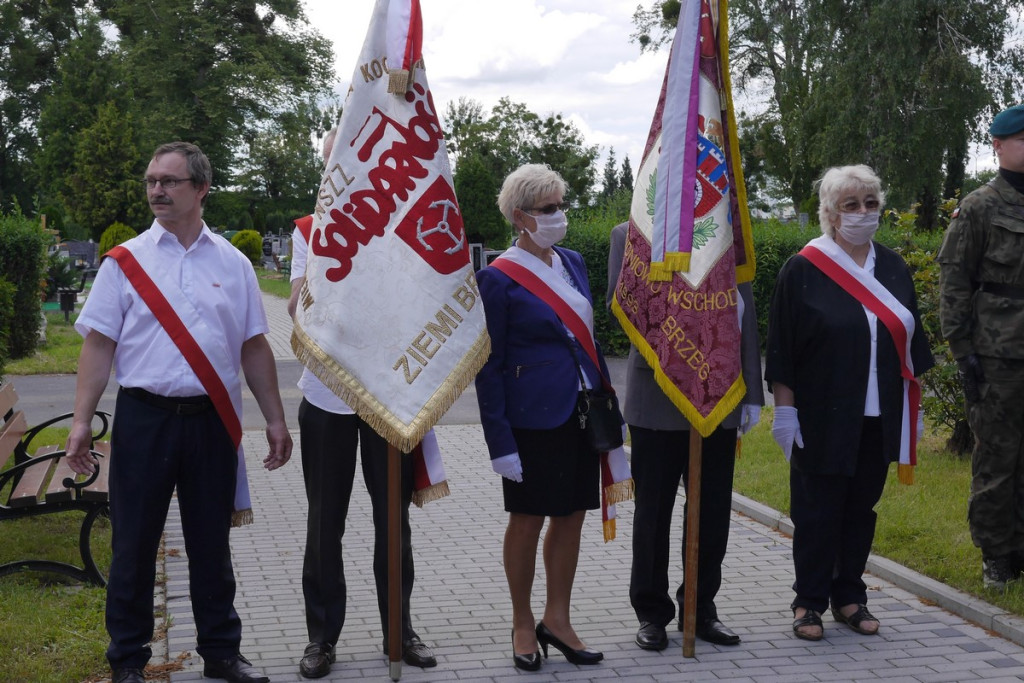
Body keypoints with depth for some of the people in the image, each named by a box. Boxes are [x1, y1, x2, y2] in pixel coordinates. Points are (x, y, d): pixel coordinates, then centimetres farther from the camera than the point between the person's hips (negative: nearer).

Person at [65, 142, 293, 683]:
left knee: (211, 543, 12)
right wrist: (81, 421, -8)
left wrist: (275, 419, 8)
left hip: (212, 420, 2)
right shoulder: (125, 260, 2)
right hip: (144, 416, -2)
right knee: (134, 543, 5)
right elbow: (98, 344, 0)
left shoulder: (232, 263, 8)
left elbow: (254, 348, 10)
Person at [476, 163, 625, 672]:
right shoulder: (498, 278, -10)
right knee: (528, 520, 4)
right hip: (533, 418, -6)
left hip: (580, 414, 6)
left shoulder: (573, 263, 9)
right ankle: (523, 625, 20)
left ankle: (557, 619, 23)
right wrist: (500, 441, -13)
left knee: (571, 516, 10)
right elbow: (489, 367, -9)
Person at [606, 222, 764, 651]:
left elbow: (746, 317, 5)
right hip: (657, 399, -2)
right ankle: (651, 613, 21)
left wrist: (751, 394, 1)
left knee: (713, 511, 8)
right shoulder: (630, 235, 3)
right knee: (653, 511, 8)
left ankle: (700, 608, 23)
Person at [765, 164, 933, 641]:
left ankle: (849, 597, 23)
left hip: (878, 418, 5)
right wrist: (785, 410, -11)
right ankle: (810, 602, 13)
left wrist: (914, 406, 11)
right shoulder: (803, 271, -6)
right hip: (821, 418, -4)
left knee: (861, 508, 11)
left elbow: (910, 343, 14)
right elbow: (781, 349, -7)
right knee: (817, 511, 2)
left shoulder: (893, 269, 8)